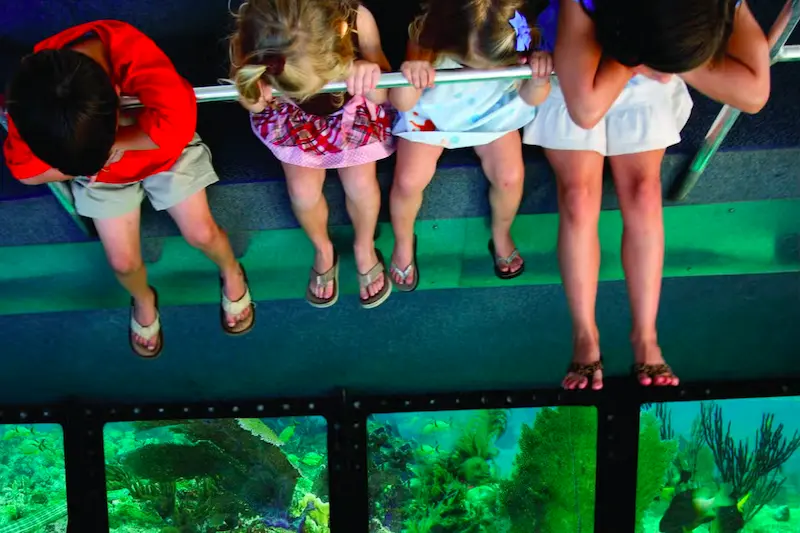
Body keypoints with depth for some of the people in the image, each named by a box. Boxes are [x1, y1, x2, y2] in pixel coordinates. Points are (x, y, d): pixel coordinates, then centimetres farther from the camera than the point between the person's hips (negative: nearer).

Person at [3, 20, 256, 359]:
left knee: (201, 233, 1)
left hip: (165, 149, -1)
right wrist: (95, 158, -26)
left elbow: (176, 123, -55)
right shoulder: (32, 94, -32)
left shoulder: (134, 53, -43)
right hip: (101, 168, 2)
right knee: (123, 261, 2)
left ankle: (230, 271, 37)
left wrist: (113, 143, -40)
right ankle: (143, 299, 38)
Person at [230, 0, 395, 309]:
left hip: (353, 108, 0)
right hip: (294, 114, 0)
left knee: (361, 183, -9)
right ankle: (323, 250, 29)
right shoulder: (252, 40, -41)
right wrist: (251, 96, -47)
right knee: (303, 190, -8)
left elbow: (382, 95, -27)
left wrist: (370, 79, -51)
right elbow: (251, 99, -22)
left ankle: (364, 247, 27)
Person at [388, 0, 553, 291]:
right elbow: (402, 104, -34)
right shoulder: (429, 36, -38)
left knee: (510, 176, -14)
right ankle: (403, 242, 22)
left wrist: (539, 79, -45)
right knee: (409, 180, -13)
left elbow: (532, 99, -21)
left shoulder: (519, 45, -33)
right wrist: (409, 80, -58)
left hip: (493, 112, 1)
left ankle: (501, 236, 22)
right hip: (432, 112, -1)